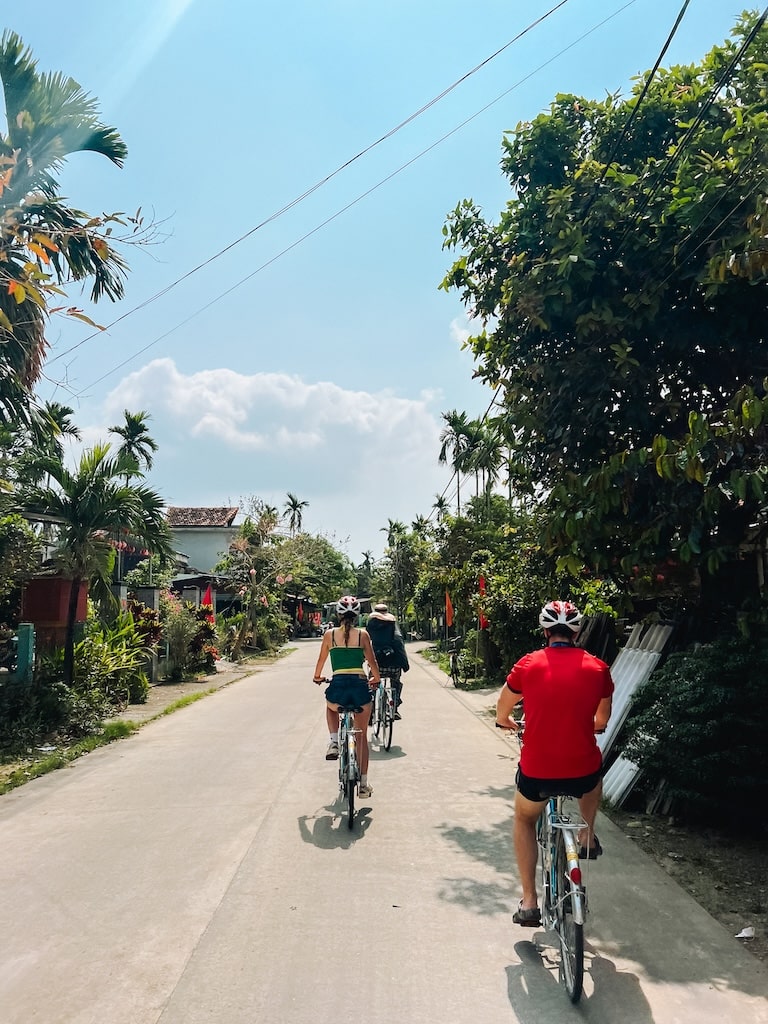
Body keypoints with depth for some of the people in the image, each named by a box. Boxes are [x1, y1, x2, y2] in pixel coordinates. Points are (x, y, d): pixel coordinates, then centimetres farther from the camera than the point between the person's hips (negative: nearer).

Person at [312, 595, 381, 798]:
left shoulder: (329, 634, 4)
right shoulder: (362, 634, 3)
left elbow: (321, 660, 16)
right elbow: (372, 661, 7)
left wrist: (317, 677, 35)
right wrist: (376, 679, 26)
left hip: (338, 685, 0)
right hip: (360, 686, 0)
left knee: (331, 707, 38)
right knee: (362, 736, 17)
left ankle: (334, 741, 15)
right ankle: (363, 783, 19)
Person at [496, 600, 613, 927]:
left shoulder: (528, 664, -4)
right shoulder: (598, 667, -2)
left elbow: (502, 714, 13)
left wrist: (507, 722, 36)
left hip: (536, 772, -1)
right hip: (582, 773, 1)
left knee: (524, 820, 30)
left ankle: (529, 902, 26)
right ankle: (588, 835, 36)